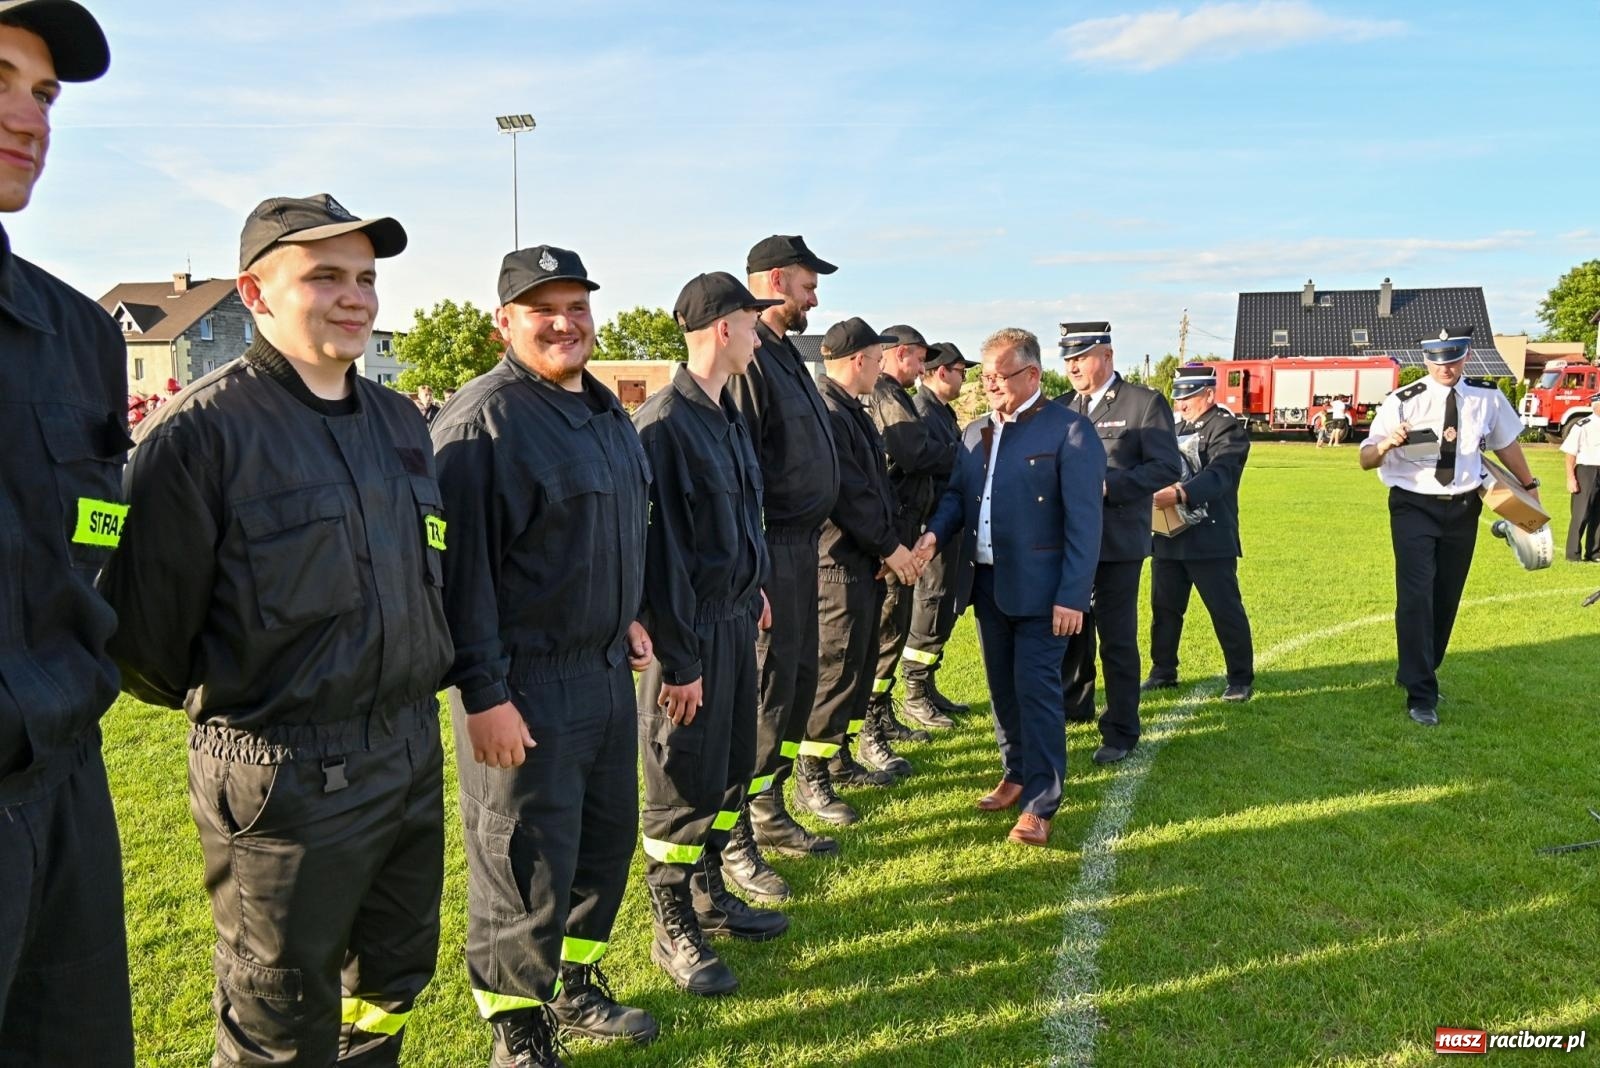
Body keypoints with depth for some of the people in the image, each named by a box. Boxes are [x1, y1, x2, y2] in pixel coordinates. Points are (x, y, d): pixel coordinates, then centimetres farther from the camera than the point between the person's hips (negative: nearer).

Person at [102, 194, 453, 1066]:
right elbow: (143, 627, -14)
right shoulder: (201, 430, -16)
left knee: (393, 984, 23)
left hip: (413, 756, 7)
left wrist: (414, 688, 14)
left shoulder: (397, 419, 7)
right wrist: (223, 703, 1)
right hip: (286, 777, -6)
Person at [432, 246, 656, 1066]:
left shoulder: (605, 410, 11)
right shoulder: (483, 418, -16)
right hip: (524, 688, -8)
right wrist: (484, 693, -22)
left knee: (607, 840, 19)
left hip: (606, 669, 9)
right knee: (527, 869, 3)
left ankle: (575, 986, 40)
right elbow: (460, 564, -20)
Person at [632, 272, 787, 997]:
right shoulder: (665, 424, -19)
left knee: (731, 769, 18)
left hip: (735, 618, 9)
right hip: (691, 631, -9)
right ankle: (674, 931, 20)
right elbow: (660, 549, -20)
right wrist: (680, 660, -19)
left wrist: (751, 589, 16)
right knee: (685, 785, 3)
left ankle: (708, 895, 36)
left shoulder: (726, 416, 9)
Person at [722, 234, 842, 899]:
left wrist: (805, 545, 17)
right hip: (770, 551, -10)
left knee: (798, 686, 17)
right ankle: (733, 844, 10)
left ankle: (768, 816, 31)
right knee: (765, 694, -4)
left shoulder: (783, 353, 16)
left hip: (803, 545, 10)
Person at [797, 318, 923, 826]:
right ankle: (810, 779, 6)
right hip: (838, 562, -10)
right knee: (835, 670, -4)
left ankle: (838, 760, 30)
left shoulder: (852, 412, 16)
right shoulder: (824, 413, -17)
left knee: (859, 665, 17)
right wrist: (890, 545, -13)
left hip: (865, 560, 10)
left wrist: (891, 542, 4)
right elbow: (848, 493, -21)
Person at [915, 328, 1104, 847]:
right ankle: (1017, 774, 33)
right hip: (987, 583, 6)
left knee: (1036, 689, -3)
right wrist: (935, 533, -9)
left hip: (1039, 586, -6)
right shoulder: (975, 431, 11)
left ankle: (1040, 805, 7)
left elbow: (1083, 521, -13)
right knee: (1003, 687, 16)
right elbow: (956, 494, 13)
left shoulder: (1069, 430, -10)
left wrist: (1072, 595, -17)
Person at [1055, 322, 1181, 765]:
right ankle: (1075, 705, 36)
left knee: (1116, 638, 0)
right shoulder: (1062, 406, 9)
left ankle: (1121, 732, 12)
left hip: (1118, 541, -5)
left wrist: (1107, 485, -21)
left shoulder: (1145, 403, -6)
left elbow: (1167, 467, -12)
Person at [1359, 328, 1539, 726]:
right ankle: (1421, 695, -6)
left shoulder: (1488, 398, -1)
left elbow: (1506, 443, 17)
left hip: (1463, 510, 5)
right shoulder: (1403, 402, -12)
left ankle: (1417, 674, 34)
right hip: (1414, 507, -4)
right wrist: (1386, 444, -37)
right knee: (1417, 597, -12)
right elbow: (1366, 460, -15)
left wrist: (1529, 487, 25)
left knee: (1447, 598, 14)